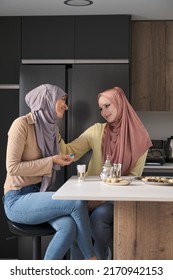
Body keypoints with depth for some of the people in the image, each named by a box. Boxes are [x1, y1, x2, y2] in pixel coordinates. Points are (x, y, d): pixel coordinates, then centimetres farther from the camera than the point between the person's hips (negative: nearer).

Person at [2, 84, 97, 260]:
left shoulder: (52, 128, 10)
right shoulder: (22, 124, -13)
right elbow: (12, 167, -17)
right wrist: (51, 161, -15)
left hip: (38, 194, 7)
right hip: (17, 200, -6)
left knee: (68, 226, -25)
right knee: (78, 203, -22)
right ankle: (90, 259, -5)